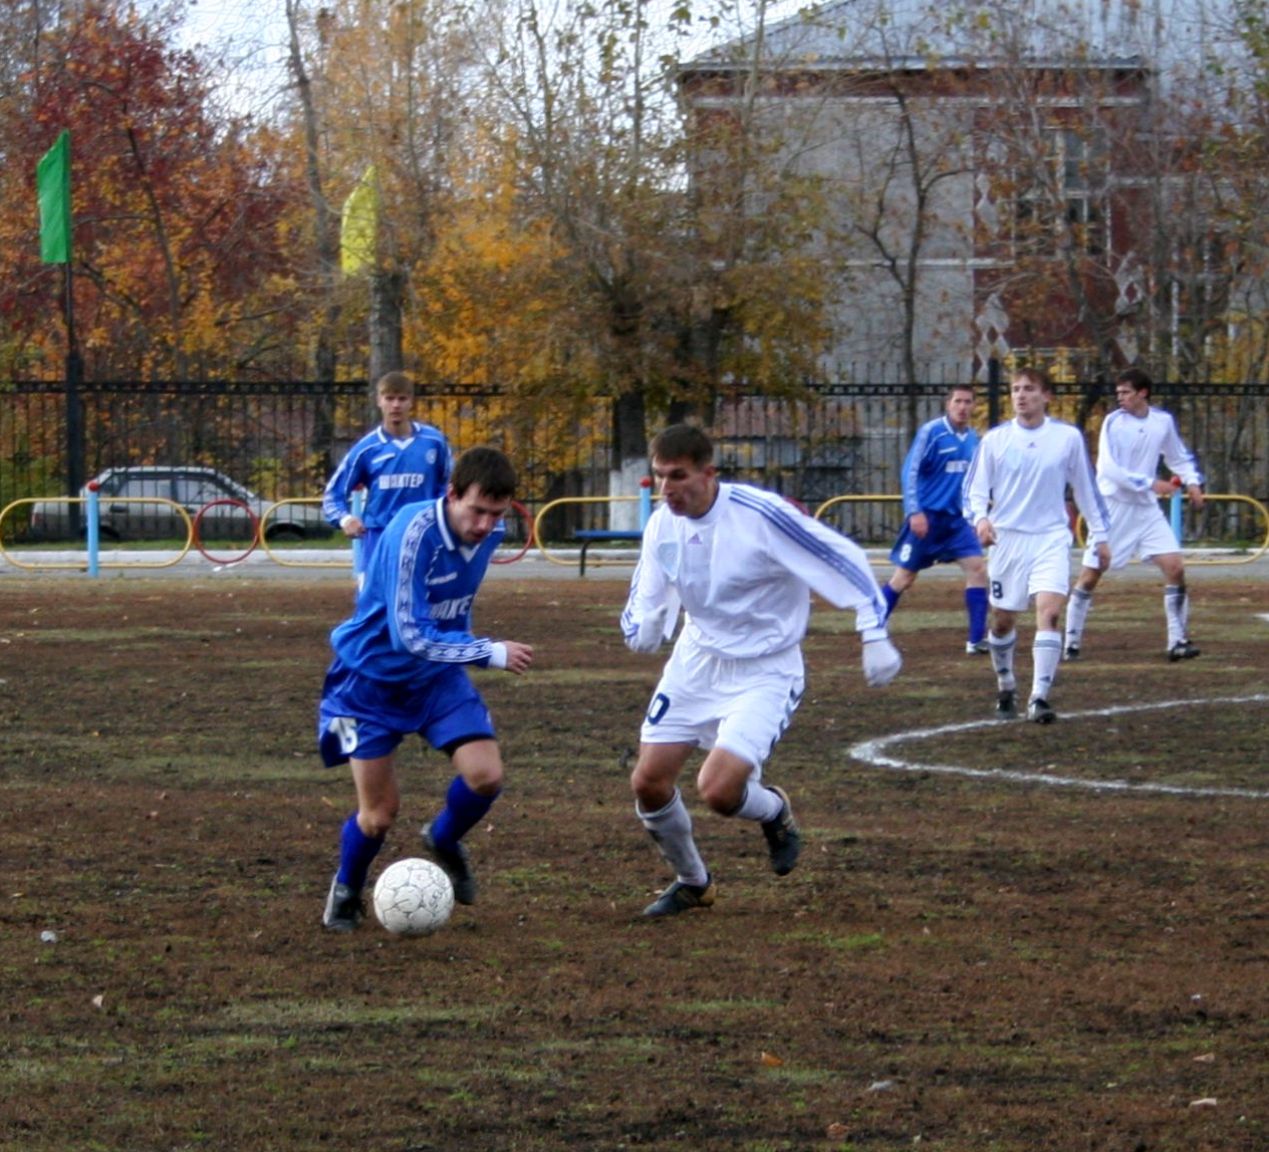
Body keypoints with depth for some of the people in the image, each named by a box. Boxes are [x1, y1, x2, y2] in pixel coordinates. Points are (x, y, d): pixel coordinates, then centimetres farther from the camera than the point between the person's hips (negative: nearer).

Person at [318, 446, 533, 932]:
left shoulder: (490, 533, -8)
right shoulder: (415, 532, -30)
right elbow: (410, 636, -32)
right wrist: (492, 653, -32)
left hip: (437, 674, 5)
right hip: (372, 674, -5)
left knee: (486, 776, -13)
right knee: (380, 811, -4)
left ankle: (444, 839, 20)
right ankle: (346, 892, 28)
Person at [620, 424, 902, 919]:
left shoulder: (760, 515, -24)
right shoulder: (663, 525, -5)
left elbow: (844, 559, -17)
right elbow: (645, 597, 10)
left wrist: (875, 634, -21)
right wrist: (640, 628, -15)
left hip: (764, 671, -6)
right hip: (695, 663, 6)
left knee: (718, 790, -22)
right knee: (648, 782, 1)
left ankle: (776, 812, 16)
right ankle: (692, 882, 28)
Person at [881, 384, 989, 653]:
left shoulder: (972, 438, 7)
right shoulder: (930, 432, -12)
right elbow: (910, 472, -13)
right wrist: (914, 511, -20)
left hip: (956, 518, 5)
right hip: (927, 517, -5)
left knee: (977, 568, -8)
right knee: (905, 576, 2)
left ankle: (977, 639, -6)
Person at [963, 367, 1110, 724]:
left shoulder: (1068, 437, 1)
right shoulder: (995, 439, 1)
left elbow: (1086, 489, 11)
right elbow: (975, 488, 4)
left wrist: (1099, 535, 12)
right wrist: (980, 517, -17)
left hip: (1051, 538, -1)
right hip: (1006, 538, 1)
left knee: (1049, 611, -19)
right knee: (1003, 620, 9)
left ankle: (1039, 698, -21)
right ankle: (1005, 686, 34)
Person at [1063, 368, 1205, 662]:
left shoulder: (1163, 421, 2)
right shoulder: (1113, 422, -10)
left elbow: (1179, 457, 19)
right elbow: (1109, 468, -18)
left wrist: (1193, 483, 1)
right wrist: (1151, 484, -21)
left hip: (1146, 508, 3)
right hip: (1113, 505, -3)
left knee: (1175, 567, -8)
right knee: (1090, 575, -2)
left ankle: (1178, 641, 0)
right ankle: (1072, 643, 9)